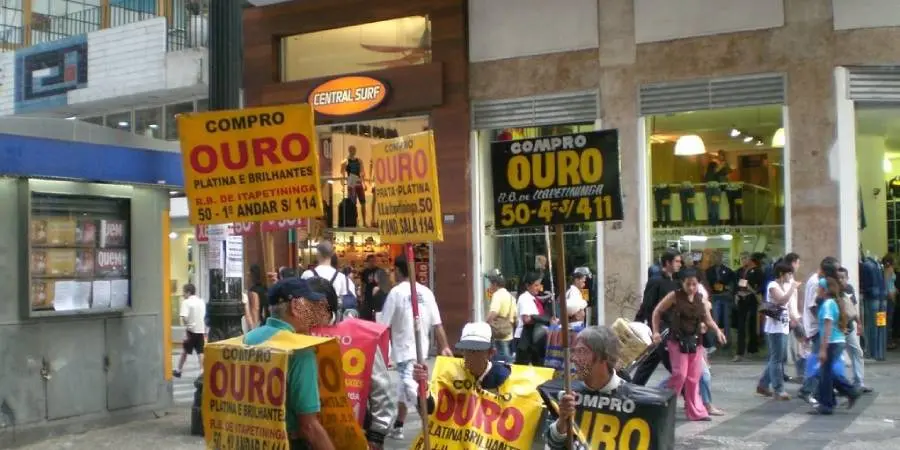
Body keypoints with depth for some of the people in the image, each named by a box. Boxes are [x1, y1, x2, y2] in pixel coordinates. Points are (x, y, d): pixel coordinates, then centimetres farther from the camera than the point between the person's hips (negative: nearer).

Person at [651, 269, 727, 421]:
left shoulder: (700, 299, 6)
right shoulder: (675, 296, -7)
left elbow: (708, 320, 7)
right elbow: (657, 312, -1)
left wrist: (718, 331, -12)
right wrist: (656, 332, -7)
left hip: (695, 341, 5)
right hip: (677, 341, -5)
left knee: (694, 377, 8)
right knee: (680, 374, -10)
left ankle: (696, 411, 14)